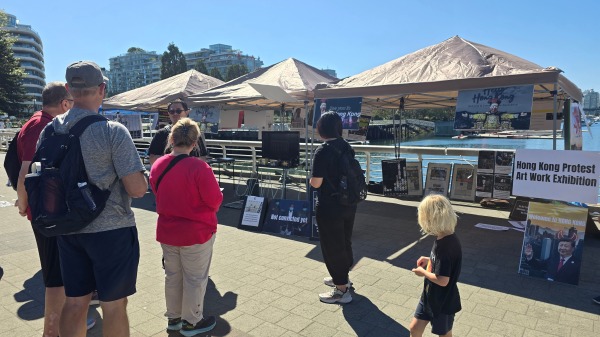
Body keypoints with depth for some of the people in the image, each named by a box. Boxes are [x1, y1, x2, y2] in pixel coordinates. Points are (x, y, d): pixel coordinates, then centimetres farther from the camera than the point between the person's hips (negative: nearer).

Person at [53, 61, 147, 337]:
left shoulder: (50, 130, 2)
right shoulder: (113, 131, -18)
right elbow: (137, 189, -19)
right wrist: (141, 177, 1)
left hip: (68, 229, 6)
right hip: (110, 231, -6)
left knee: (74, 302, 18)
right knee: (114, 306, 10)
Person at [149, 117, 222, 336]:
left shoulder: (157, 166, -3)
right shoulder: (199, 168, -24)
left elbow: (160, 196, 11)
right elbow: (215, 201, -16)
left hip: (166, 231, 6)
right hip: (196, 232, -6)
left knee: (173, 276, 21)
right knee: (194, 279, 11)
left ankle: (173, 318, 36)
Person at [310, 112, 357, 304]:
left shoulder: (323, 151, -20)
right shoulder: (347, 147, 3)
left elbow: (316, 183, -20)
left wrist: (311, 180, 1)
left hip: (330, 207, -8)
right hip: (348, 203, 8)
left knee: (332, 246, 6)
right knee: (344, 241, 22)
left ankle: (342, 290, 18)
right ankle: (342, 278, 42)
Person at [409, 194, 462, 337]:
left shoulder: (445, 245, -31)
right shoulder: (445, 238, -2)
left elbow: (442, 280, -31)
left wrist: (423, 272, -16)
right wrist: (430, 260, 4)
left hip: (442, 302, -8)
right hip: (430, 297, 8)